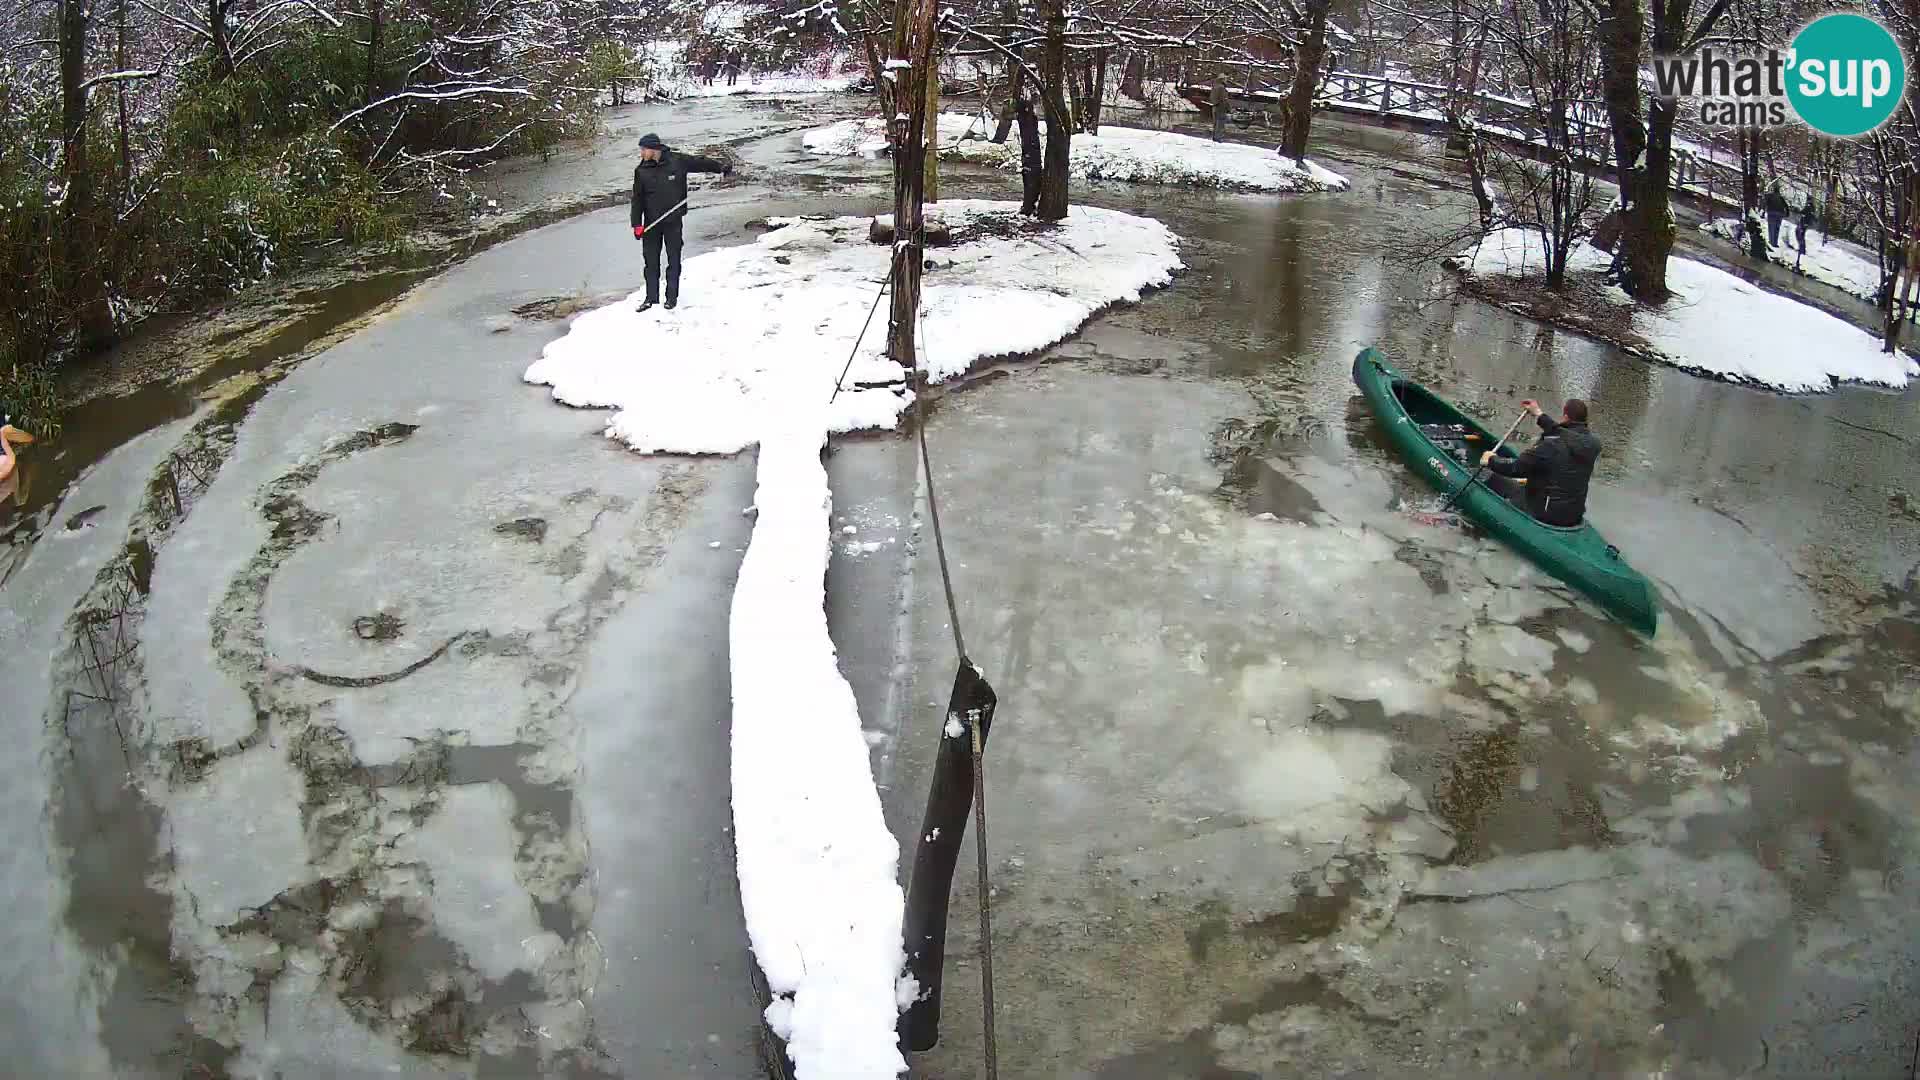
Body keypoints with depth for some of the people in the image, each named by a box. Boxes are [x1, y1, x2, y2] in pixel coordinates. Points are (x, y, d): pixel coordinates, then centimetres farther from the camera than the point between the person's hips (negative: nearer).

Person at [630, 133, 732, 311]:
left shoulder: (677, 161, -6)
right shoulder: (641, 171, 0)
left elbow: (699, 162, 8)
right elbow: (637, 199, 3)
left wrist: (721, 167, 6)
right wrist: (637, 224, -1)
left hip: (673, 221, -2)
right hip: (651, 223, 2)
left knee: (674, 260, 6)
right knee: (651, 261, 5)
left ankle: (672, 296, 18)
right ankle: (652, 297, 16)